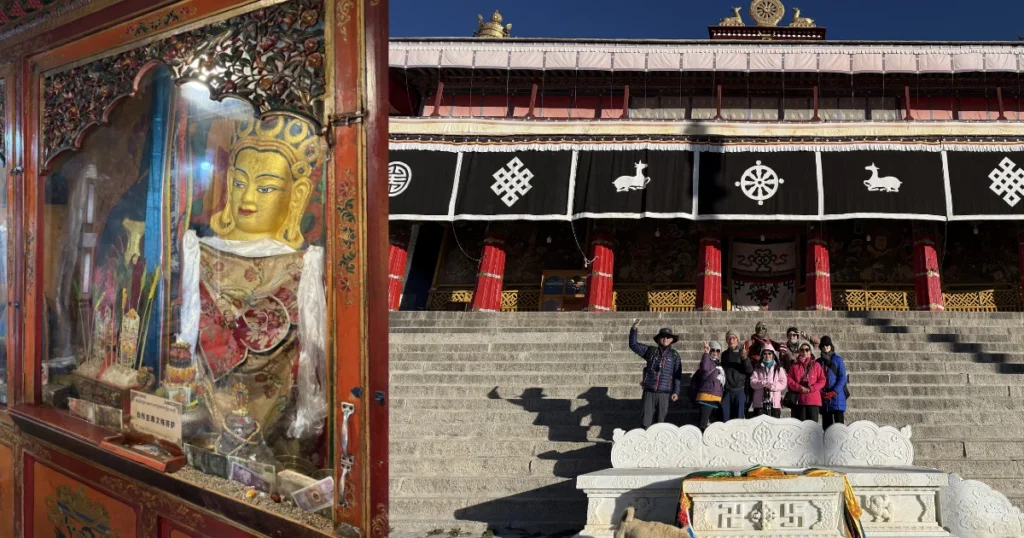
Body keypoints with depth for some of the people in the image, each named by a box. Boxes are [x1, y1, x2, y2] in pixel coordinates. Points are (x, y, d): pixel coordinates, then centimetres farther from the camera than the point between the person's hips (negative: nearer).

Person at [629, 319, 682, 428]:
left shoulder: (674, 356, 7)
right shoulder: (650, 351, 9)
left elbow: (677, 376, 7)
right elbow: (633, 345, 9)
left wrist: (676, 392, -1)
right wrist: (634, 329, -3)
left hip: (664, 393, 0)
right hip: (649, 392, 1)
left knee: (661, 421, 3)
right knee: (646, 420, -2)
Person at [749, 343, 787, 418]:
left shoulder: (779, 368, 9)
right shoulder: (758, 369, 12)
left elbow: (783, 383, 0)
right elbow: (752, 382, 1)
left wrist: (772, 386, -17)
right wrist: (763, 383, -16)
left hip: (774, 402, 0)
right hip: (760, 402, 1)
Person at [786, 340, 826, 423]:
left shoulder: (816, 365, 7)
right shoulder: (795, 366, 9)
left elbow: (822, 380, 1)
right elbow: (789, 379, 3)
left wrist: (810, 389, -11)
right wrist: (800, 388, -11)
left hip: (814, 400, -1)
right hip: (799, 400, 1)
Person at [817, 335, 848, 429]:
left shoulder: (838, 360, 2)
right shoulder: (818, 362, 12)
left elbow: (842, 378, -3)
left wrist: (834, 392, -12)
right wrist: (820, 392, -5)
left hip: (837, 396, -3)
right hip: (824, 397, 3)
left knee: (839, 422, -9)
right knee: (826, 423, 6)